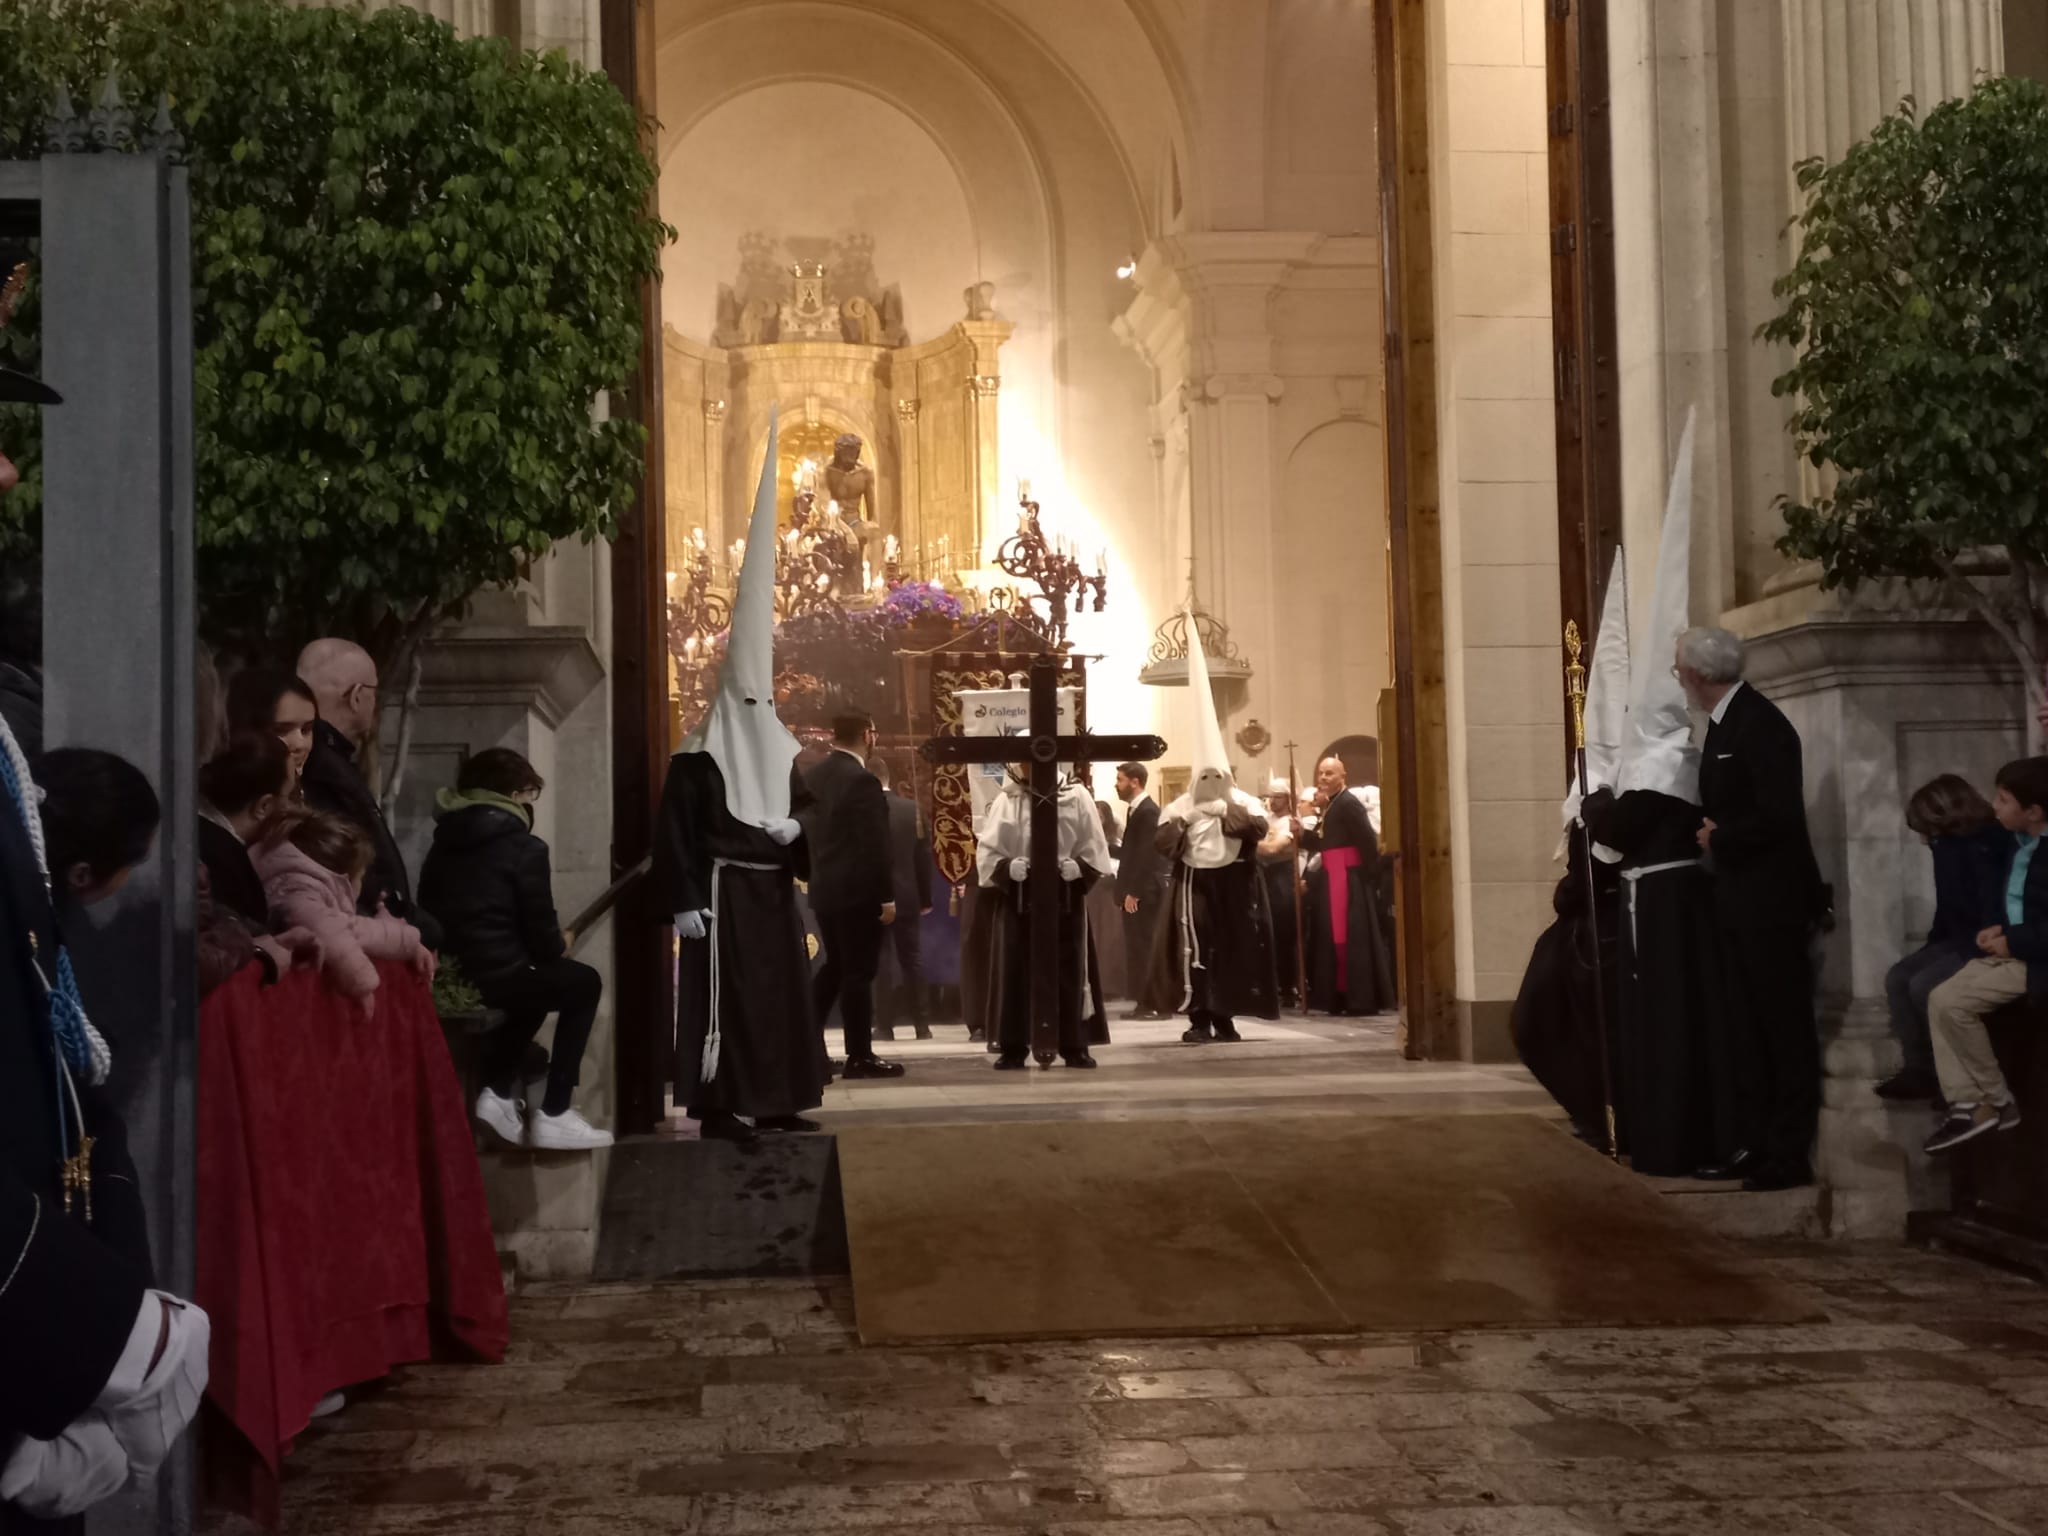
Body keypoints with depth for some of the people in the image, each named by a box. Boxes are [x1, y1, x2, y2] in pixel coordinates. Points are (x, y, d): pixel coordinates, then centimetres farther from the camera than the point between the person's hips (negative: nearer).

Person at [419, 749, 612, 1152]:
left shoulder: (443, 843, 15)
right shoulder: (525, 848, -6)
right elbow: (541, 937, -6)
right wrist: (561, 944, 18)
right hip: (494, 977, -8)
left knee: (537, 978, 33)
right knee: (584, 983, 17)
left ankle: (499, 1091, 22)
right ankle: (553, 1115, 10)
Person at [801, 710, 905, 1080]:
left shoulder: (812, 777, 8)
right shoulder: (862, 780, -17)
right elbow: (874, 845, -19)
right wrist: (886, 896, -15)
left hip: (824, 889, 8)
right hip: (858, 891, -8)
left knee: (835, 965, 19)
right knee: (859, 971, -1)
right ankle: (860, 1056, 4)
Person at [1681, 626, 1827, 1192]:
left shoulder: (1759, 724, -18)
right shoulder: (1723, 723, 11)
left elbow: (1780, 816, -25)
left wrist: (1719, 839, -13)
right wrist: (1710, 831, 0)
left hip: (1772, 900, -10)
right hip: (1737, 900, 10)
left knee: (1784, 1024, -1)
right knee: (1747, 1027, 14)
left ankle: (1790, 1153, 5)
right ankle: (1757, 1142, 21)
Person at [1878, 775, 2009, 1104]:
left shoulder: (1988, 847, -20)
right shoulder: (1951, 845, 9)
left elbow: (1995, 912, -25)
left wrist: (1977, 950, -22)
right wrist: (1935, 938, 8)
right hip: (1957, 941, 10)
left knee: (1923, 986, -22)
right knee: (1897, 978, -3)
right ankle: (1919, 1068, -4)